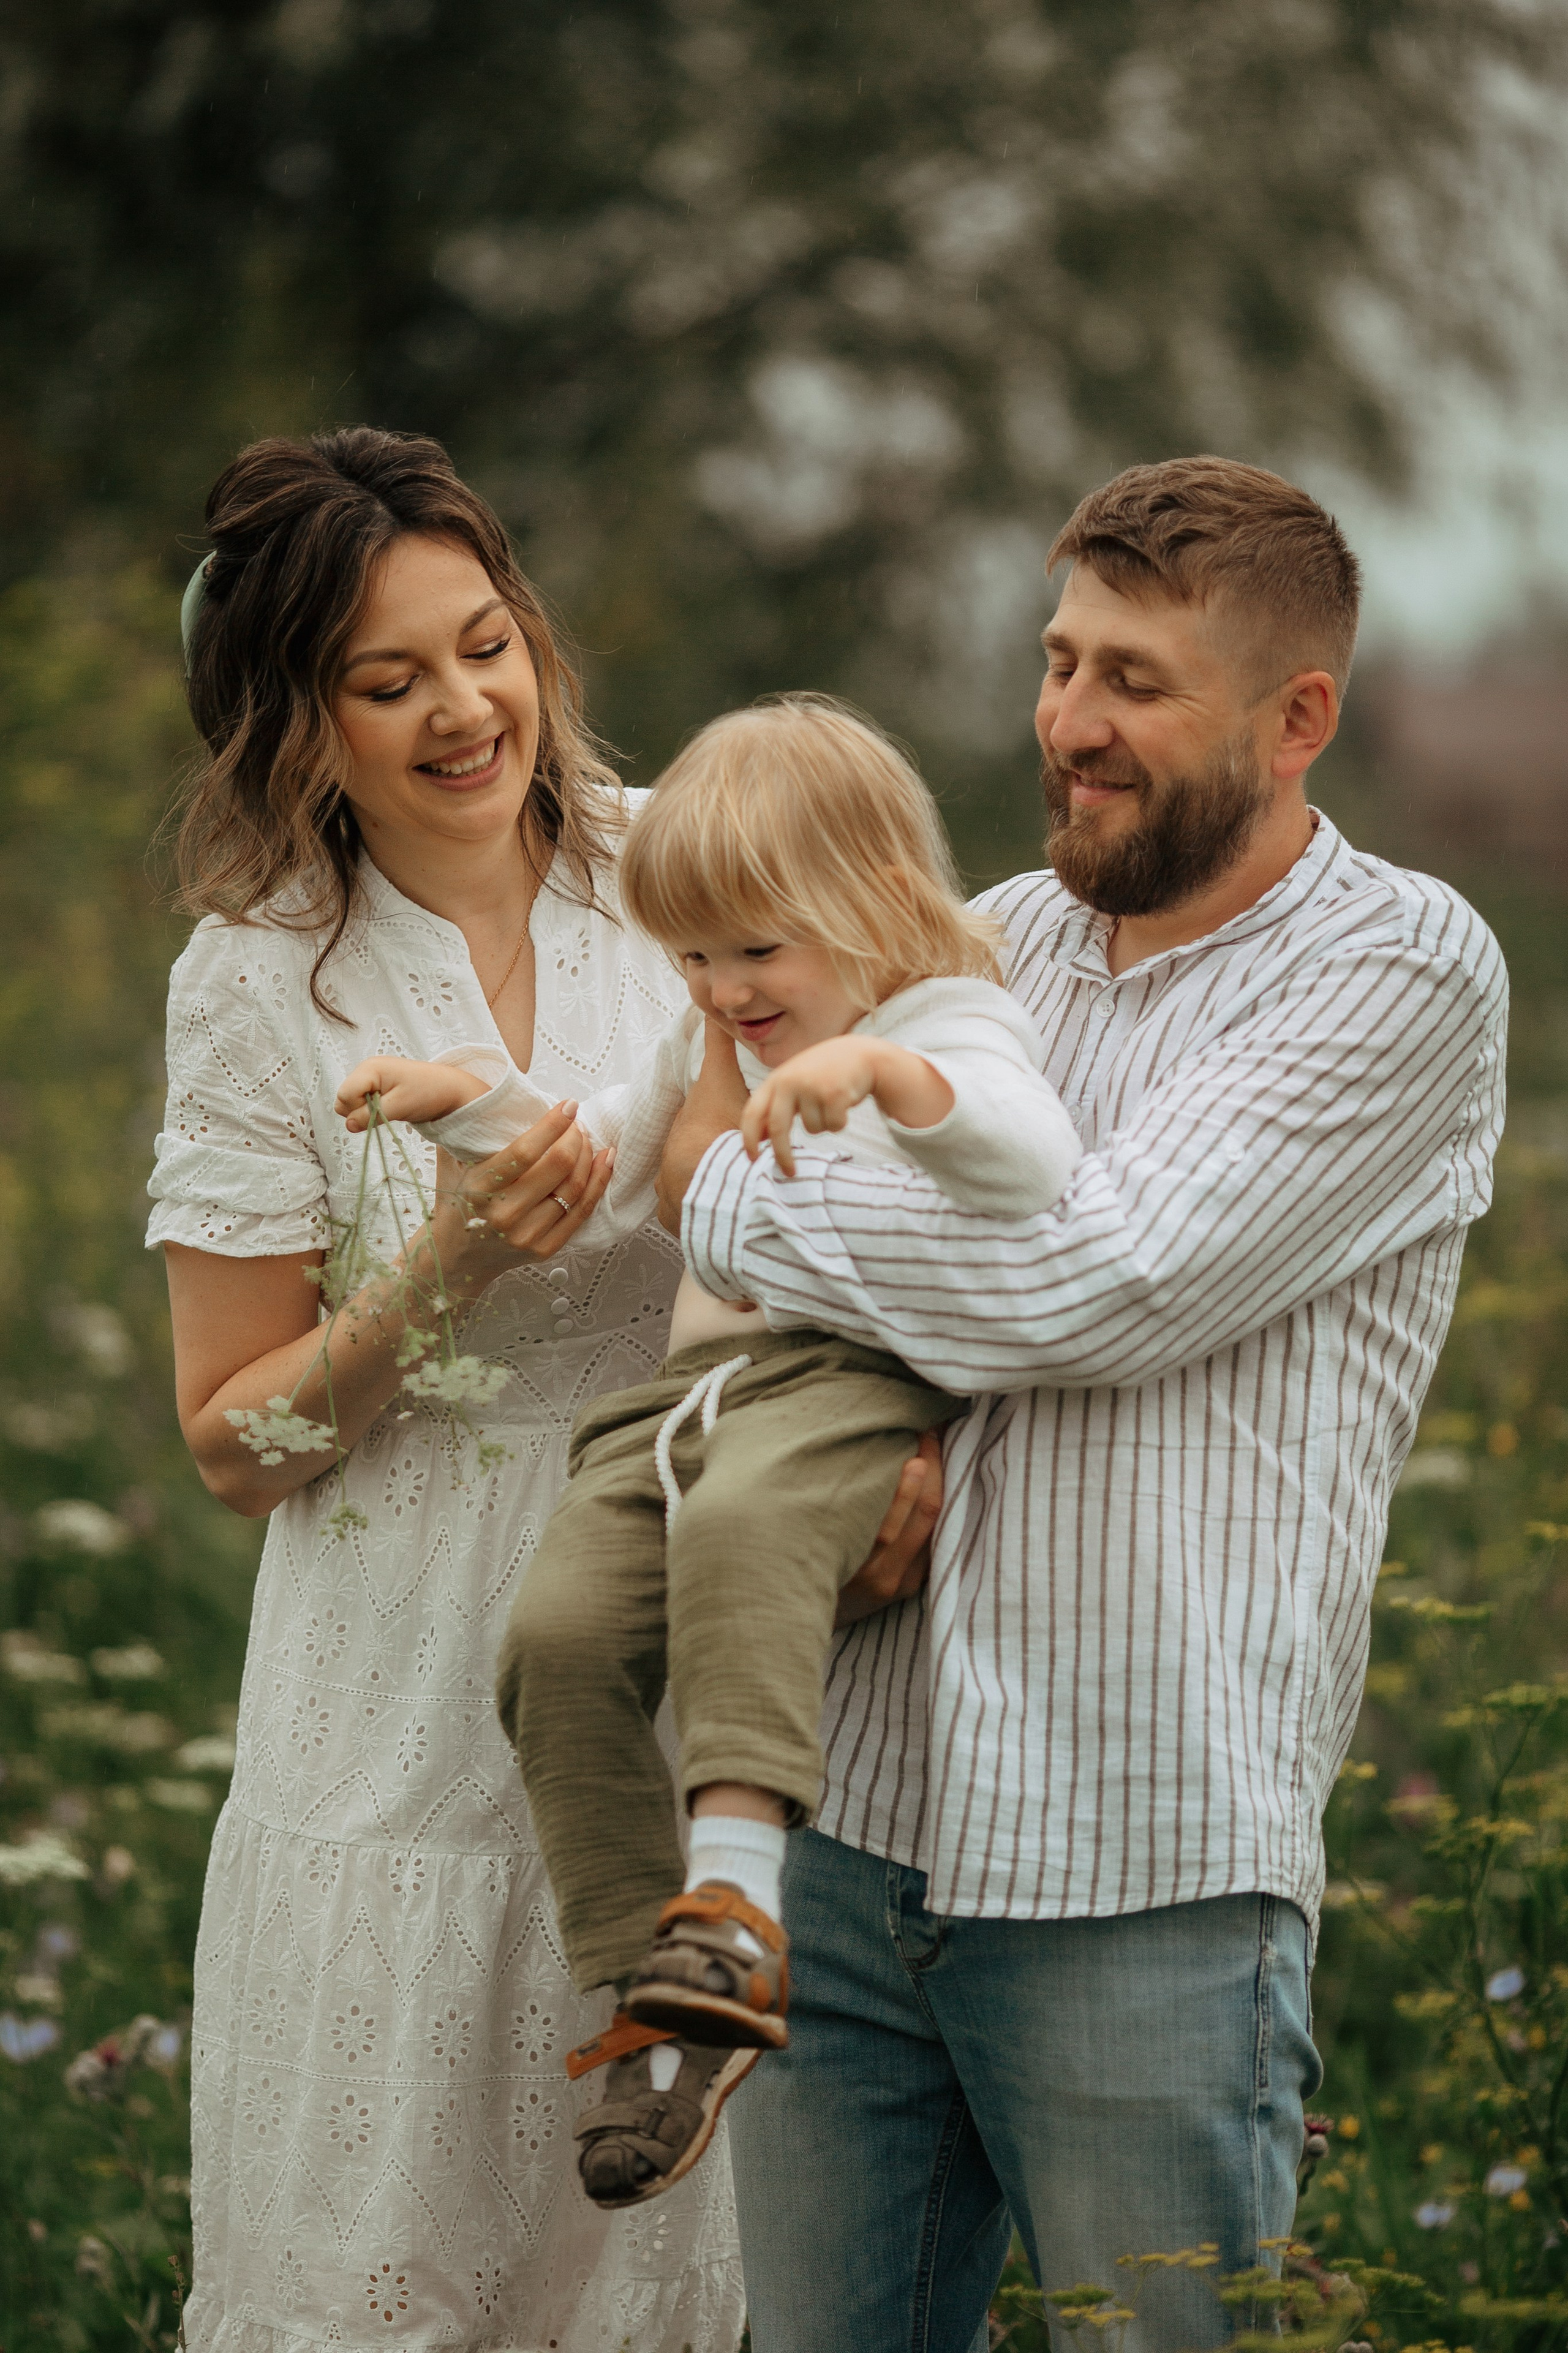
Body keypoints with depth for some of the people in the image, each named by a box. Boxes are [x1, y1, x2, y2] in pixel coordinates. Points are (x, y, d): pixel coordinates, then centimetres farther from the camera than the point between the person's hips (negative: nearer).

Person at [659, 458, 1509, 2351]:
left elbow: (1092, 1284, -17)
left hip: (1147, 1883, -5)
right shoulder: (997, 941, 14)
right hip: (844, 1825, 6)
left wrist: (724, 1191, -5)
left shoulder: (1400, 971, -6)